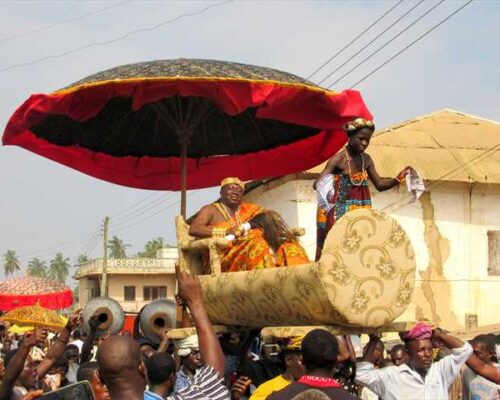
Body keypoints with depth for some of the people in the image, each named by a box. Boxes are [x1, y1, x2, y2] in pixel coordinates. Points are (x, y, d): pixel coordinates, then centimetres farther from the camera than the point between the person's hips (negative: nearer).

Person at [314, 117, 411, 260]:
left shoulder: (366, 159, 6)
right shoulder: (339, 159, -13)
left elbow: (379, 184, 12)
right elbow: (317, 183, -20)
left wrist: (398, 179, -5)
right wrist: (323, 189, -42)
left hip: (360, 213, 6)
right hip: (338, 213, -6)